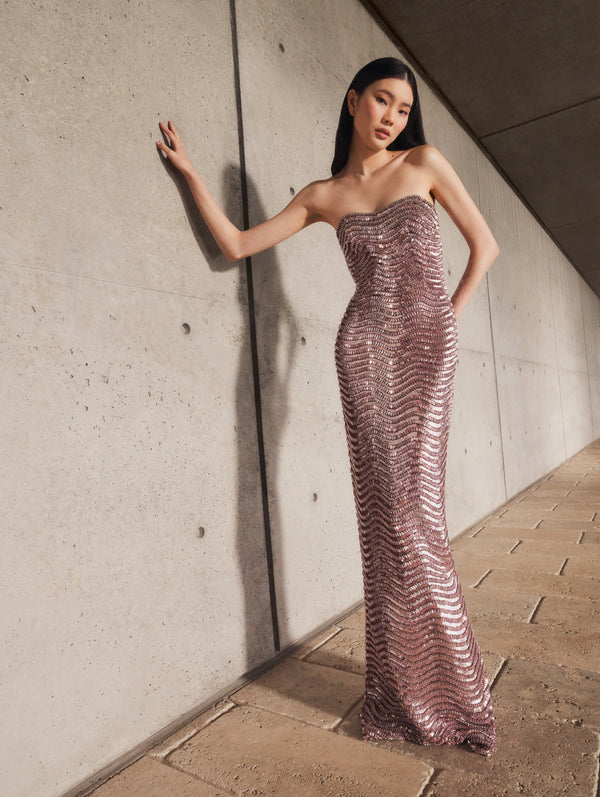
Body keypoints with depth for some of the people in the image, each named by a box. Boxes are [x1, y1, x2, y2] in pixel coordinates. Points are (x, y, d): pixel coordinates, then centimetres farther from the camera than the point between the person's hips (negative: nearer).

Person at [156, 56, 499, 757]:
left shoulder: (424, 163, 13)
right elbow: (236, 244, 11)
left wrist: (454, 312, 7)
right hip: (363, 348, 1)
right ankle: (405, 687, 15)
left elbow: (484, 243, 15)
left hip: (428, 343, 0)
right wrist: (190, 172, 10)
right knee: (387, 510, -2)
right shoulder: (323, 195, 14)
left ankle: (446, 686, 14)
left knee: (413, 508, -7)